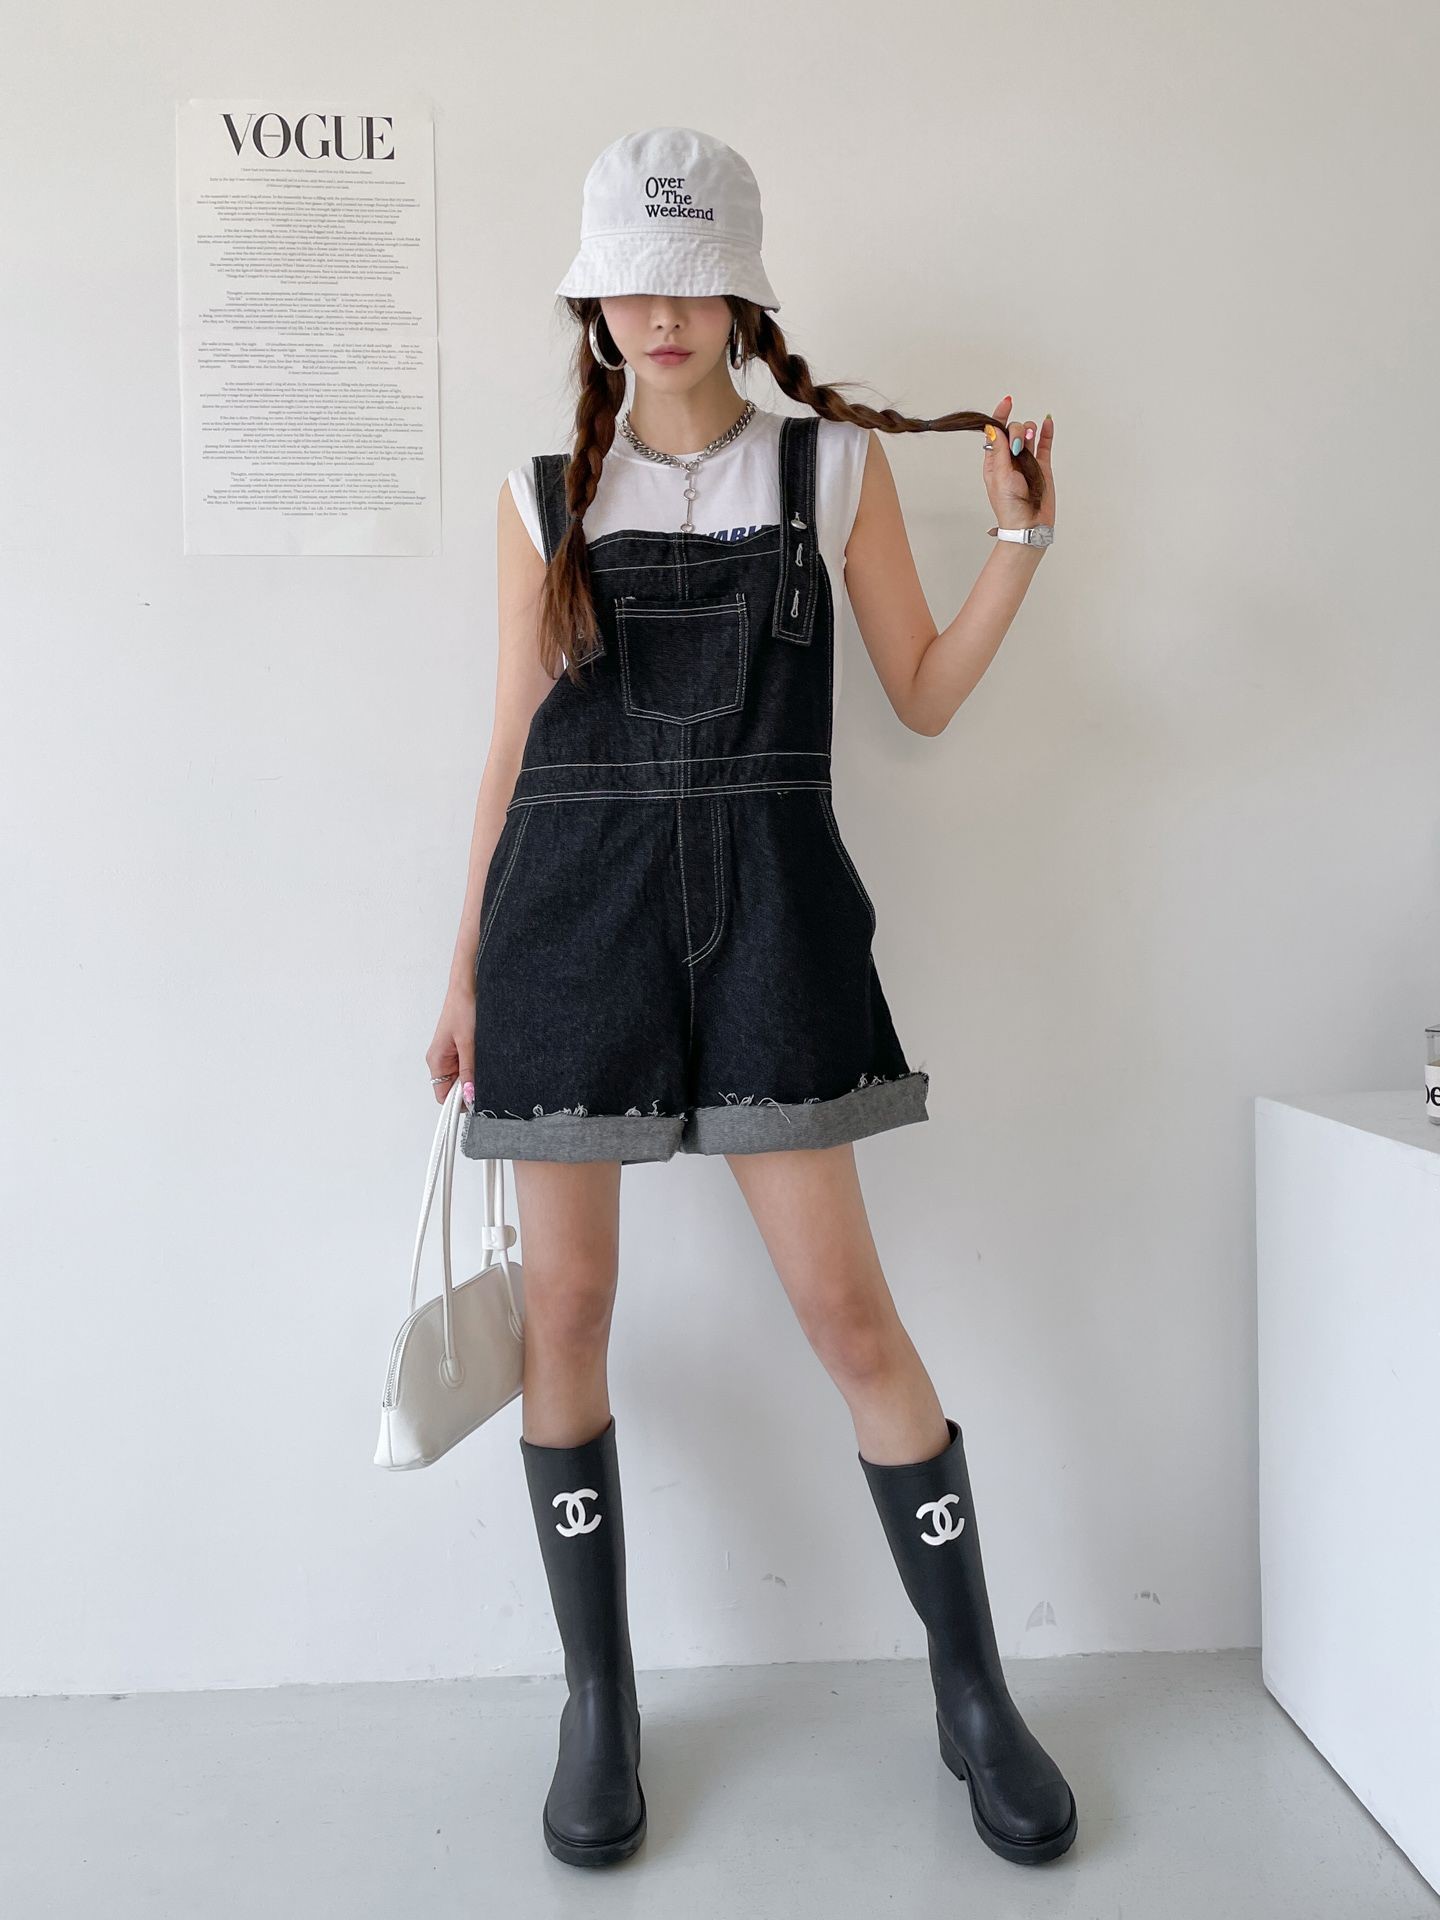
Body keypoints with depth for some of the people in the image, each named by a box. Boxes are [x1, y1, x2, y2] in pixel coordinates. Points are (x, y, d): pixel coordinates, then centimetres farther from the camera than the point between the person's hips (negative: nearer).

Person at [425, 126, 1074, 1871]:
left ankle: (974, 1694, 17)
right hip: (572, 914, 2)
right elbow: (514, 746, 12)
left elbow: (923, 696, 10)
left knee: (847, 1308, -2)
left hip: (766, 911, -1)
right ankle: (597, 1699, 22)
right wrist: (464, 977, 11)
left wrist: (1019, 541, -2)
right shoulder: (546, 498, 12)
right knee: (564, 1311, 3)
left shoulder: (839, 463, 10)